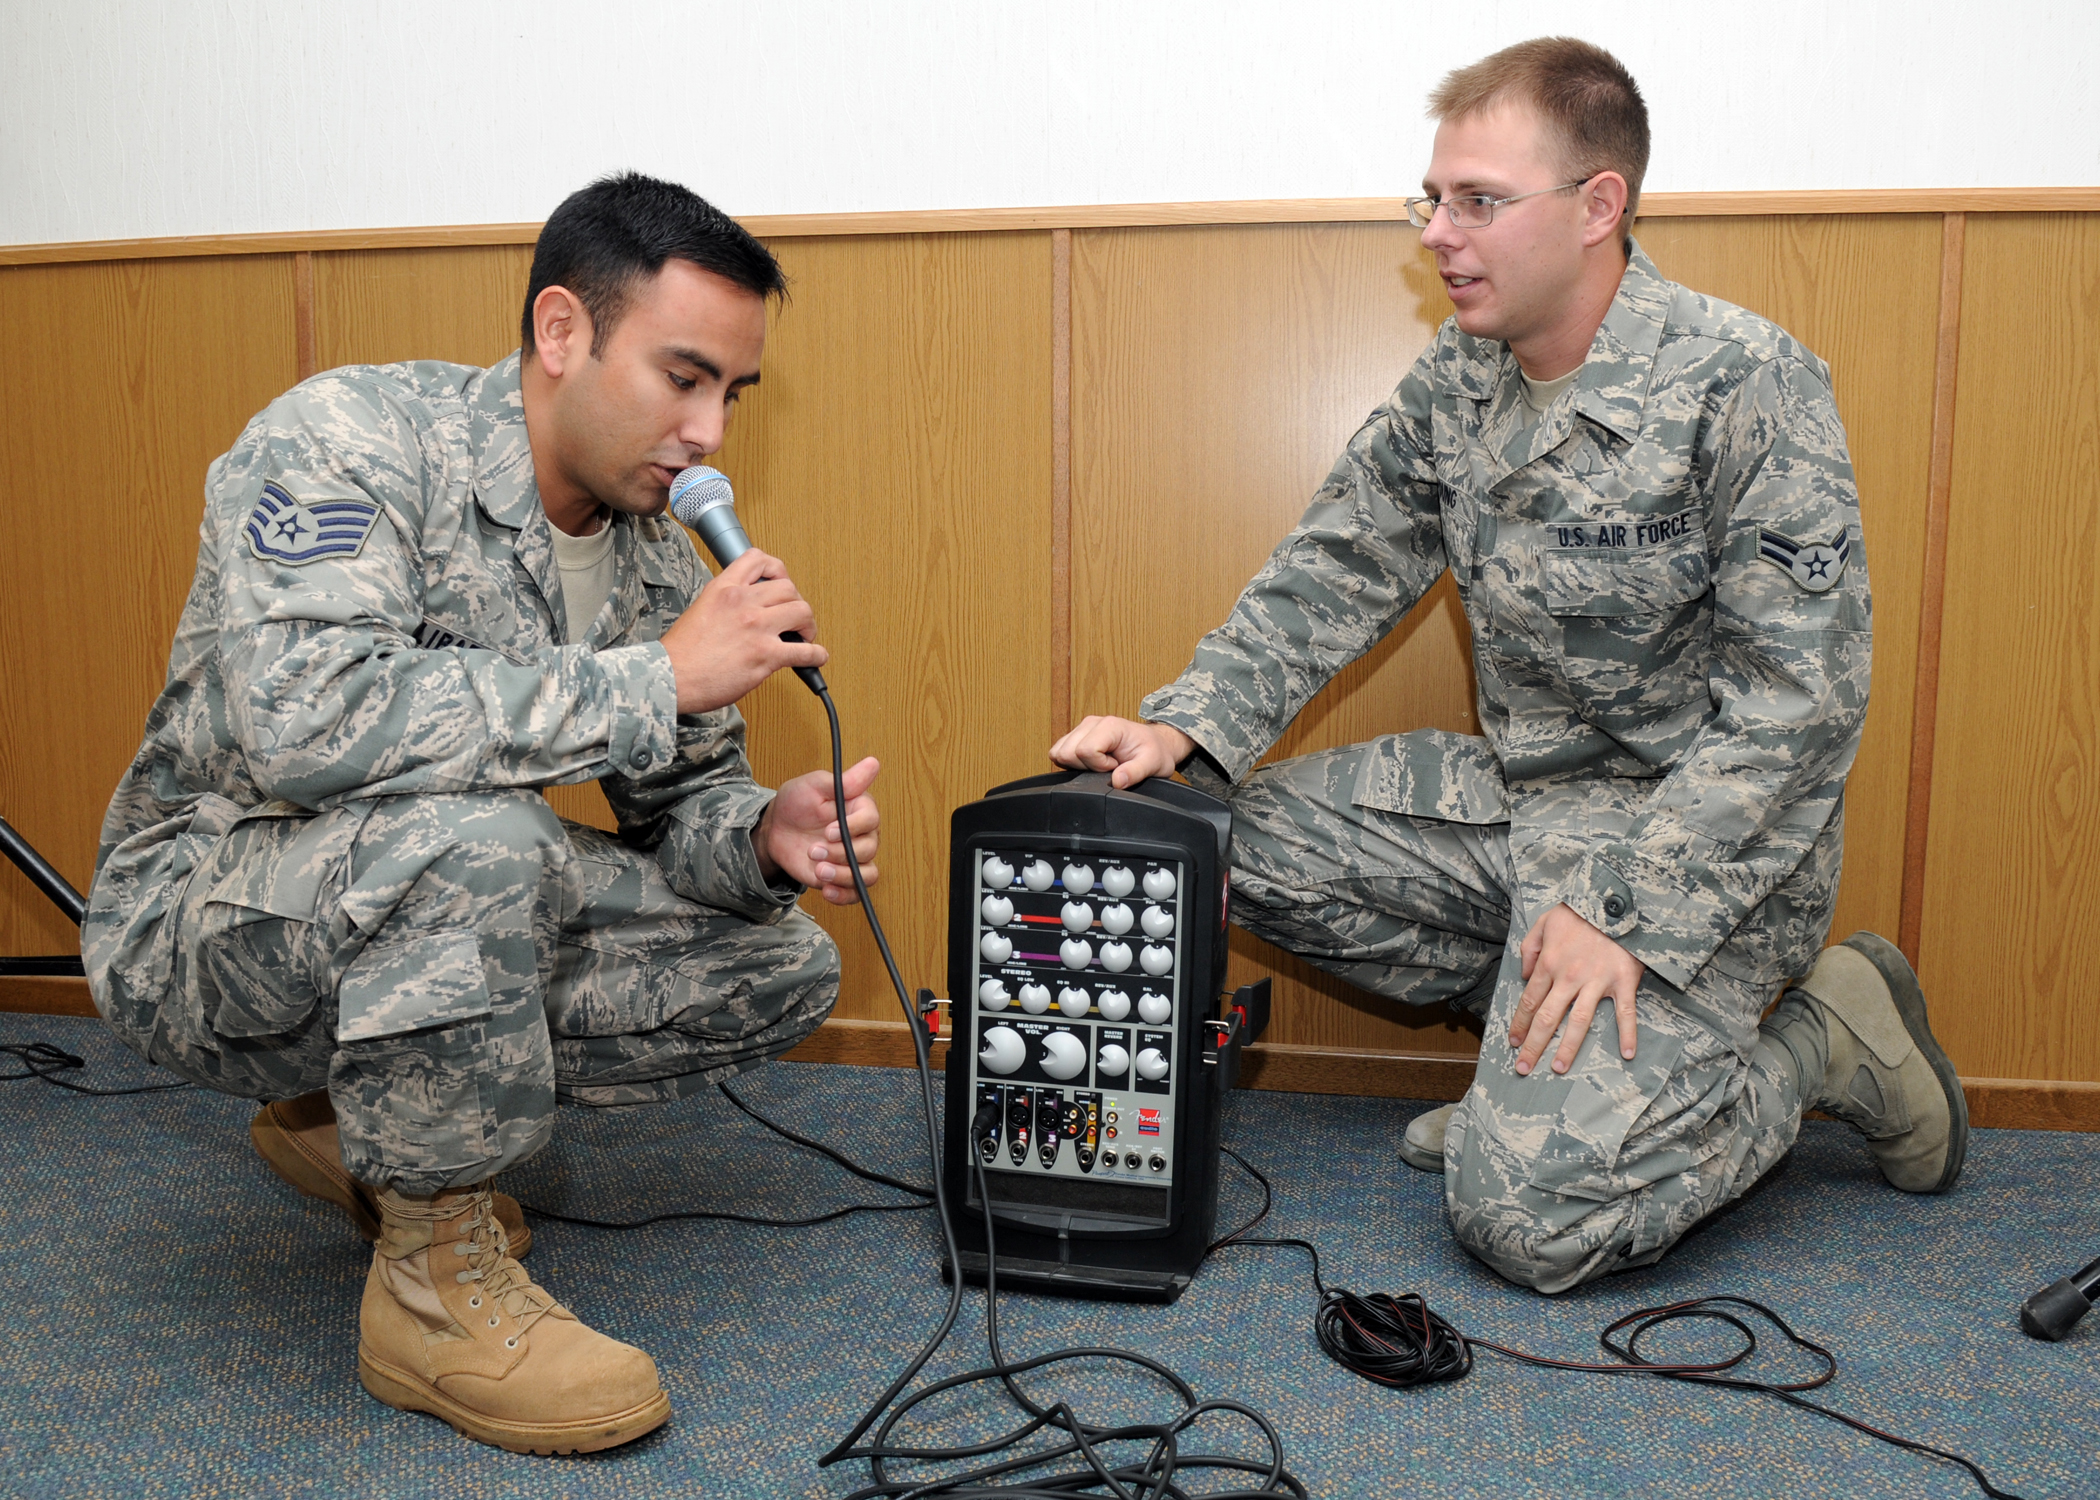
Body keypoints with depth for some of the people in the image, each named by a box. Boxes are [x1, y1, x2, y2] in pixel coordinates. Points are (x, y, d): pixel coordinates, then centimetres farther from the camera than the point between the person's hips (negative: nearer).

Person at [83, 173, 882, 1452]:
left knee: (785, 968, -4)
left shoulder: (655, 553, -1)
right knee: (471, 834, -38)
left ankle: (362, 1123, 10)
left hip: (429, 917, 7)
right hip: (201, 916, -7)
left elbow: (681, 796, 5)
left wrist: (764, 837, -20)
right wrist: (658, 674, -34)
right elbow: (298, 719, -37)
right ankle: (440, 1281, -14)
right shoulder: (351, 437, -21)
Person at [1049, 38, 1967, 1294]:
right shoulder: (1456, 382, 2)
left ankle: (1823, 1039, 8)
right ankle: (1547, 1045, 9)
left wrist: (1626, 917, -25)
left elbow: (1802, 701, -19)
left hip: (1705, 834, -7)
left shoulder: (1747, 387, -18)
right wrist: (1185, 728, -11)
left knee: (1527, 1212, -18)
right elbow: (1333, 574, 5)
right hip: (1520, 792, 7)